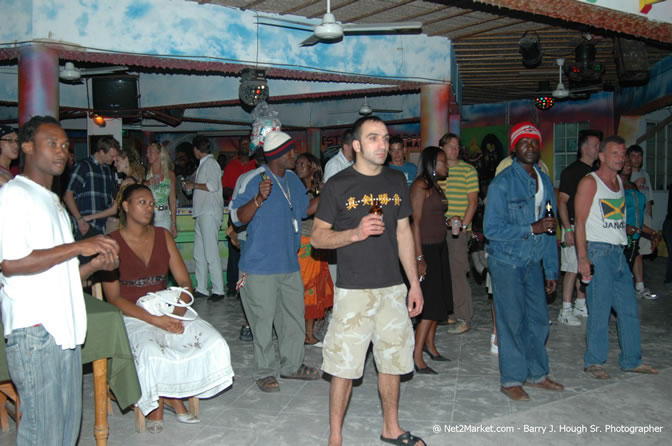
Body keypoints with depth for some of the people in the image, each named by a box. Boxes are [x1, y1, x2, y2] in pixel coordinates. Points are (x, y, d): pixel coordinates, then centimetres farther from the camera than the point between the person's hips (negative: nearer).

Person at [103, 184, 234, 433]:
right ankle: (156, 405, -2)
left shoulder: (163, 236, 10)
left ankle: (172, 396, 2)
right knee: (151, 353, -35)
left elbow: (185, 283, 7)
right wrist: (154, 319, -20)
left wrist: (178, 310, -14)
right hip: (131, 316, -4)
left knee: (213, 343, -19)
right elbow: (114, 298, -9)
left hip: (167, 310, 4)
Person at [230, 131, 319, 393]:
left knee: (295, 317, 15)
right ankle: (265, 372, 18)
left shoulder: (293, 179, 11)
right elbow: (238, 218, -17)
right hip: (261, 265, -7)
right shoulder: (254, 180, -13)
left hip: (289, 263, 7)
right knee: (263, 321, 2)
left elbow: (306, 208, 25)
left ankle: (292, 365, 31)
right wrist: (259, 199, -31)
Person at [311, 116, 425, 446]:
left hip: (392, 288, 5)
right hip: (353, 291, -4)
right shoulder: (338, 185, -5)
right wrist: (355, 233, -21)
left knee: (392, 361, 15)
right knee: (344, 366, 1)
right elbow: (317, 237, -4)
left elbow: (403, 233, 13)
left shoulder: (396, 181, 9)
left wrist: (415, 283, 10)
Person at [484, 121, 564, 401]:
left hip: (533, 262, 6)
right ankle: (511, 380, 13)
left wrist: (551, 270, 12)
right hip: (506, 261, -6)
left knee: (538, 318, 10)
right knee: (512, 321, -1)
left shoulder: (545, 182, 10)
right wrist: (532, 228, -20)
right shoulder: (502, 183, -11)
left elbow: (549, 230, 14)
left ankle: (536, 374, 27)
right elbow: (491, 228, -17)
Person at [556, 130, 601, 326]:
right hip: (575, 226, -8)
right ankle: (565, 311, 0)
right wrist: (568, 229, -20)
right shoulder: (572, 171, -10)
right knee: (572, 269, -6)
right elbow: (561, 201, -14)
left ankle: (581, 306, 23)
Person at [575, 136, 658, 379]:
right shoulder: (589, 182, -7)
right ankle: (593, 361, 8)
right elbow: (580, 222, -12)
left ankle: (631, 360, 22)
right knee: (600, 309, -4)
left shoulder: (619, 181, 16)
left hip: (618, 251, 8)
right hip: (597, 251, -7)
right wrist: (582, 258, -18)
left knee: (629, 308, 10)